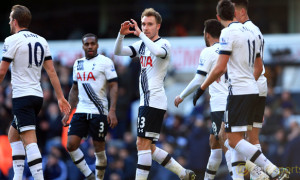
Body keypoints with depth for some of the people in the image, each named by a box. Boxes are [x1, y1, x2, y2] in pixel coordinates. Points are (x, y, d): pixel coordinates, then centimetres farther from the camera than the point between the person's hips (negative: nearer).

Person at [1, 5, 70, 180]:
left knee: (29, 140, -13)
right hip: (38, 96, 8)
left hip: (22, 96, -8)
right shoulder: (41, 41, 12)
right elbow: (51, 71, 10)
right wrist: (61, 97, 10)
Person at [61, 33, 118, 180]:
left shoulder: (105, 62, -3)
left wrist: (112, 111, -19)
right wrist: (67, 113, 18)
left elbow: (114, 87, -8)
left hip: (99, 112, -5)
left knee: (99, 147, 0)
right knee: (71, 145, -7)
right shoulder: (78, 63, 15)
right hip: (81, 111, 5)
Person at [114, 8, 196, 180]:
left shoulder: (164, 44, -7)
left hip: (155, 101, -9)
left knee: (143, 144, -13)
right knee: (148, 147, 10)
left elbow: (158, 52, -31)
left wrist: (140, 34, -29)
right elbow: (118, 52, 8)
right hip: (146, 101, 9)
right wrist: (121, 35, -9)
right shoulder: (142, 45, 16)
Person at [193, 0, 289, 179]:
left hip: (238, 91, -9)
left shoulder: (228, 33, -11)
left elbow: (220, 68, -16)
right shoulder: (250, 33, 14)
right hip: (253, 91, 9)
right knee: (236, 138, 14)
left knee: (234, 140, -9)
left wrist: (202, 88, -7)